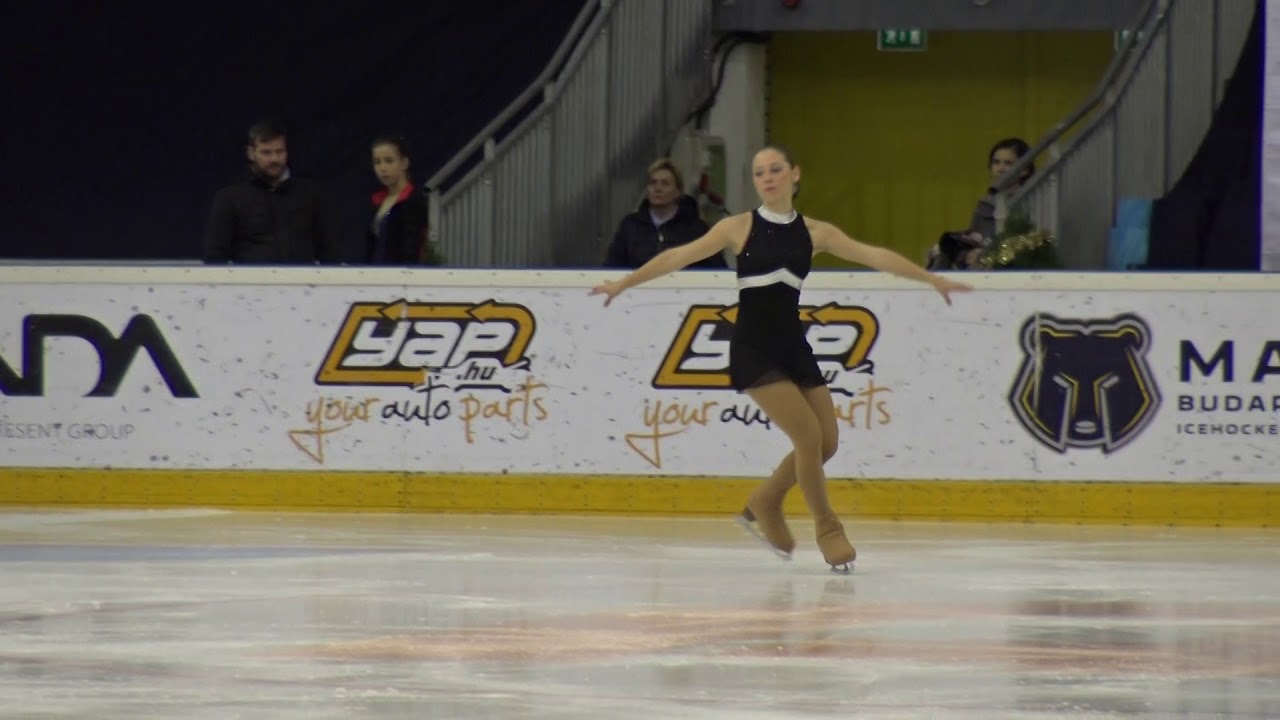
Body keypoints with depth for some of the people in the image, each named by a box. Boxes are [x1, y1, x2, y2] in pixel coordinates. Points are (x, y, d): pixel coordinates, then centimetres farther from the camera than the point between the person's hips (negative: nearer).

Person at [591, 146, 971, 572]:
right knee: (808, 434, -15)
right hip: (752, 348, -5)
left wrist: (932, 280, 4)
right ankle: (827, 531, -1)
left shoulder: (814, 232, 7)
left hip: (793, 346, 5)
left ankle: (764, 507, 25)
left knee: (826, 442, 2)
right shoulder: (740, 228, -2)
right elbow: (681, 256, -4)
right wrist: (625, 283, -8)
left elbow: (874, 256, 5)